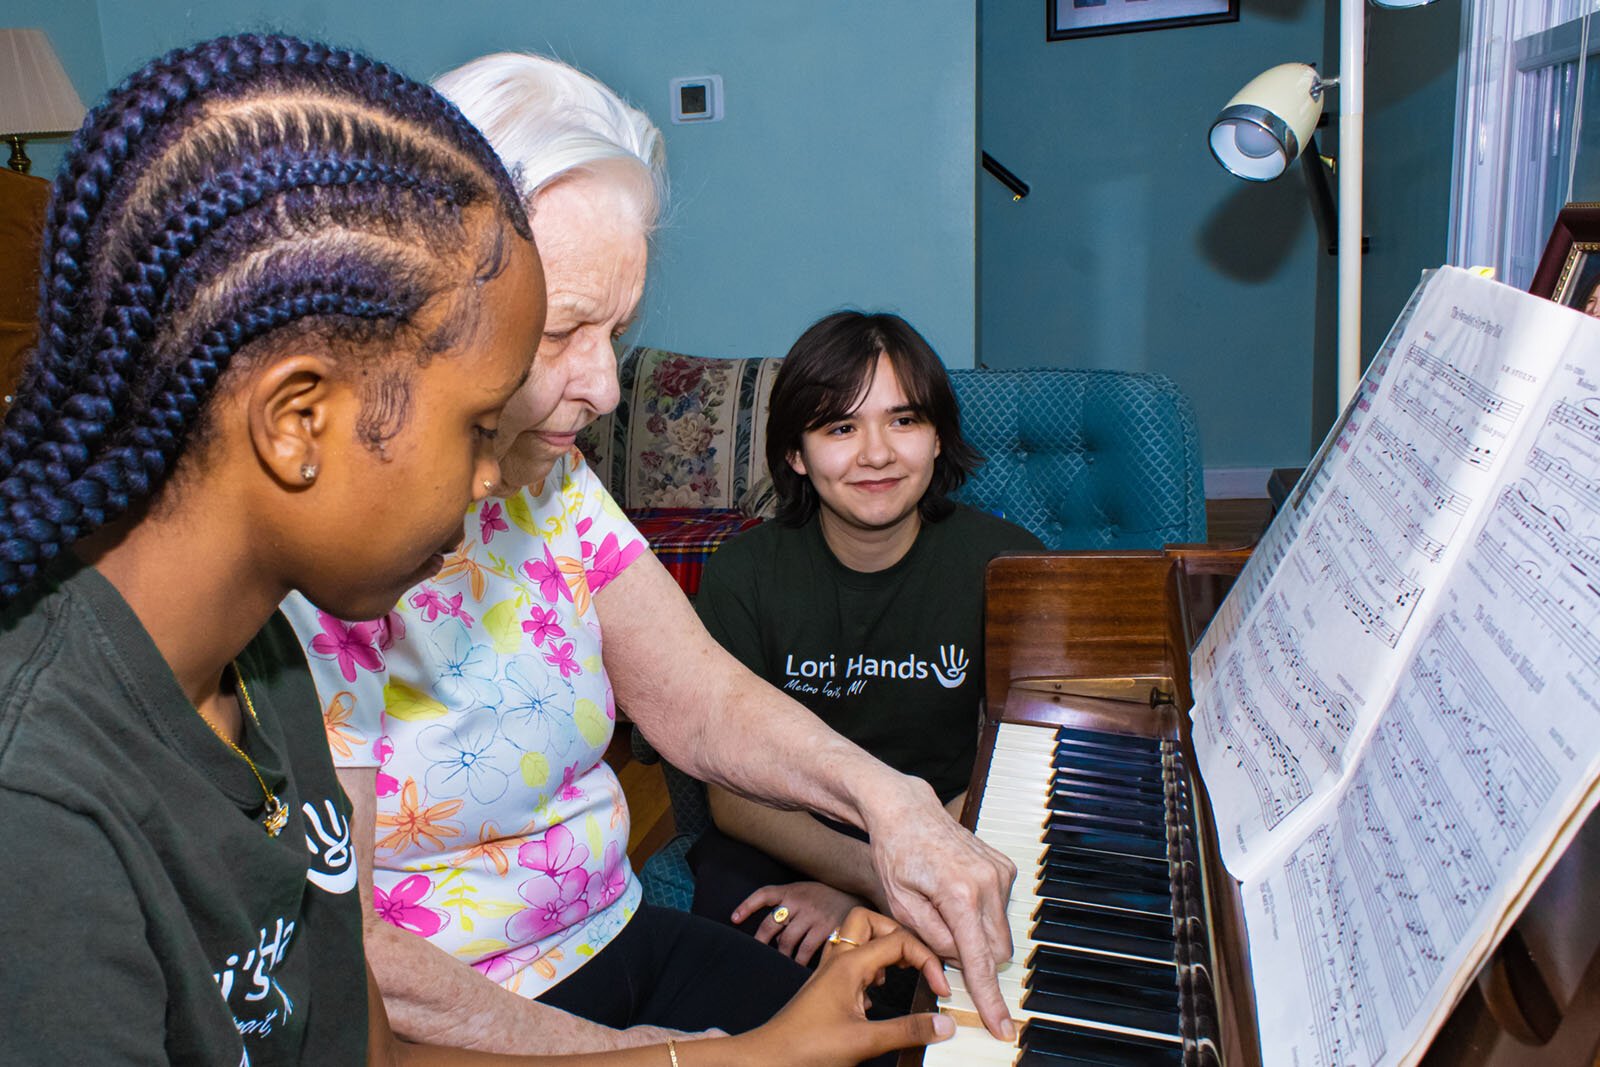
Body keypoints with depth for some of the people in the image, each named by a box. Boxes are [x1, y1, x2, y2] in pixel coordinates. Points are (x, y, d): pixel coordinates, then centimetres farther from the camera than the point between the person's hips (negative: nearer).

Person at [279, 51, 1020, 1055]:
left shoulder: (549, 477, -1)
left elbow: (699, 697, 1)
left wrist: (887, 798, -16)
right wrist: (610, 1050, -16)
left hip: (616, 934, 7)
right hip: (454, 1029, -6)